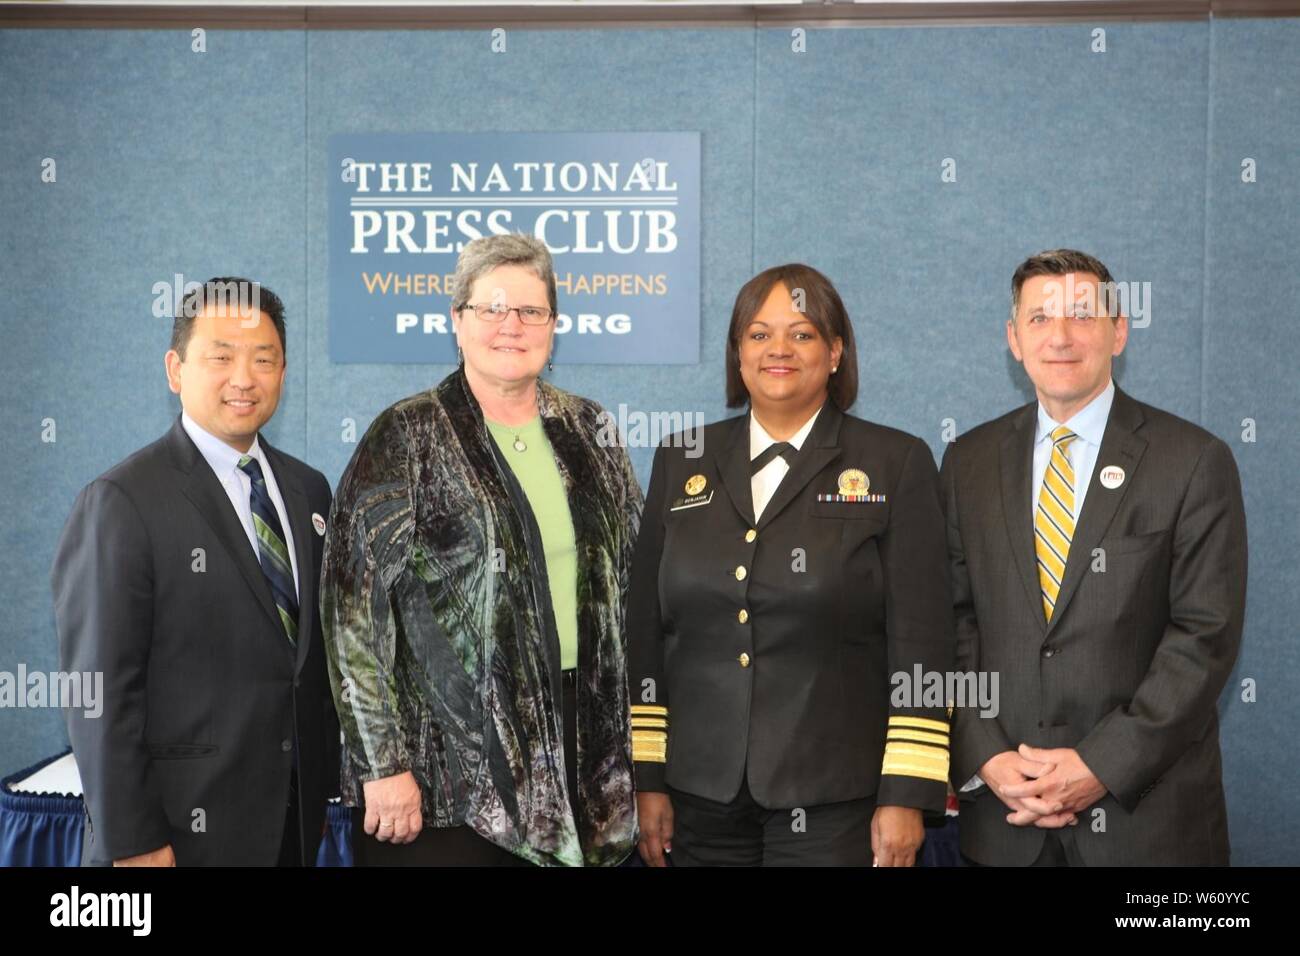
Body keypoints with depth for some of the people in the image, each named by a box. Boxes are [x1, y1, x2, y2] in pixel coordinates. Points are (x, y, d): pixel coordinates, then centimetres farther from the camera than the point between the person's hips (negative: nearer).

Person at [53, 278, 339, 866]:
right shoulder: (122, 502, -12)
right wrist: (131, 843, -15)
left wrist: (325, 784, 11)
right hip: (185, 825, -6)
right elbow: (101, 689, -14)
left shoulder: (308, 490, 8)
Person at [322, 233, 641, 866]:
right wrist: (384, 765, -13)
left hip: (576, 756, 4)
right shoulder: (407, 438, -5)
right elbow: (356, 607, -9)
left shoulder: (588, 431, 9)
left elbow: (626, 580, 15)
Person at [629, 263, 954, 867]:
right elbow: (646, 630, 9)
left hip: (834, 800, -3)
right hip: (701, 793, 3)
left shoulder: (897, 465, 0)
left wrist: (907, 795, -8)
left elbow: (921, 641, -4)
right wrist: (646, 780, 5)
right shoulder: (682, 462, 9)